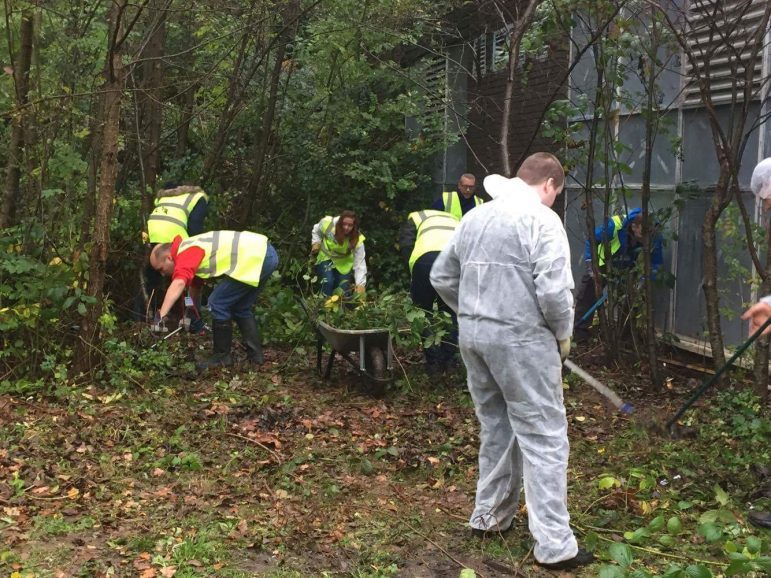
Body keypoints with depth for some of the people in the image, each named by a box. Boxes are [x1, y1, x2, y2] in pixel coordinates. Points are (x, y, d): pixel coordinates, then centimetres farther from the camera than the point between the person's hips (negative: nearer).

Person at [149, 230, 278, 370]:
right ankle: (255, 354, 24)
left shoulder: (185, 253, -8)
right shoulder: (191, 248, 23)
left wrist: (161, 316, -33)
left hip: (255, 257, -10)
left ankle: (222, 357, 8)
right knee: (240, 308, 22)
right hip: (266, 253, 10)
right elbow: (195, 283, 38)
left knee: (218, 304, -2)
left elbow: (179, 283, -27)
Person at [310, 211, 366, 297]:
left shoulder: (357, 240, -30)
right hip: (326, 258, 0)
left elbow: (360, 263, -32)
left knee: (344, 291, 1)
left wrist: (360, 284, -42)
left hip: (344, 264, 0)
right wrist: (316, 243, -14)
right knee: (328, 282, -24)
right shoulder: (328, 224, -27)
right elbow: (316, 230, 0)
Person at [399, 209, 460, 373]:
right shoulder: (455, 220, 43)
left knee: (424, 312, 17)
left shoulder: (415, 218, 34)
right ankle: (447, 360, 19)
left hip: (426, 258, -2)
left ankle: (433, 361, 16)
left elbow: (406, 246, 15)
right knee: (451, 313, 22)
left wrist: (414, 276, 21)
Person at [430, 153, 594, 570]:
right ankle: (554, 545, 3)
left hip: (473, 337, 8)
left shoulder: (474, 217, 13)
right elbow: (554, 291, -19)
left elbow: (442, 277, 17)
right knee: (543, 437, -1)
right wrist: (563, 333, -3)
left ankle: (489, 516, 32)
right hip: (521, 341, -7)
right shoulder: (541, 219, -11)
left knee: (495, 428, 21)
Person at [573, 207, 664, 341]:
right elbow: (591, 240, -24)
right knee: (587, 294, -3)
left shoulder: (655, 238, -28)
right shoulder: (615, 225, -38)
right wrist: (590, 264, -31)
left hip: (628, 268, 2)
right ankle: (579, 333, 9)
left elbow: (656, 263, -16)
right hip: (602, 263, -2)